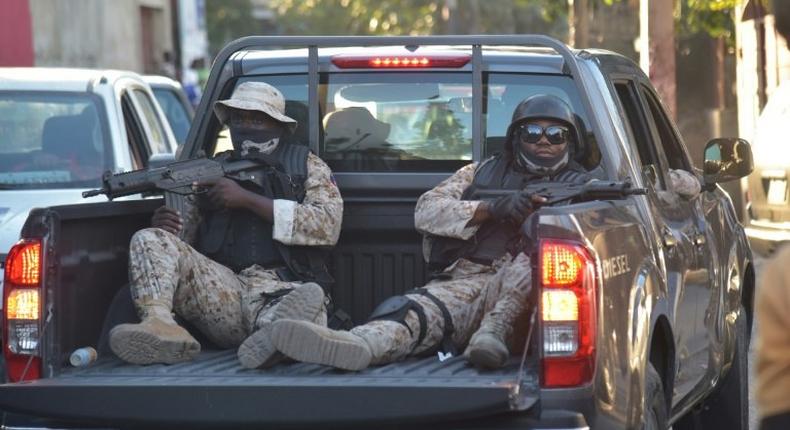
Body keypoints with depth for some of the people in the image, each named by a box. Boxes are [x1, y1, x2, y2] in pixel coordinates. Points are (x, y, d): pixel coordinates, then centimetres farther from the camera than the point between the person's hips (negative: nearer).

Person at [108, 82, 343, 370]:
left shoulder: (307, 166, 16)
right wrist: (163, 226, -4)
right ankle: (159, 326, -42)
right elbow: (184, 237, 23)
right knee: (149, 241, -16)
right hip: (221, 288, 3)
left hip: (282, 287, -3)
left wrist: (247, 199, -5)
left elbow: (328, 224, -2)